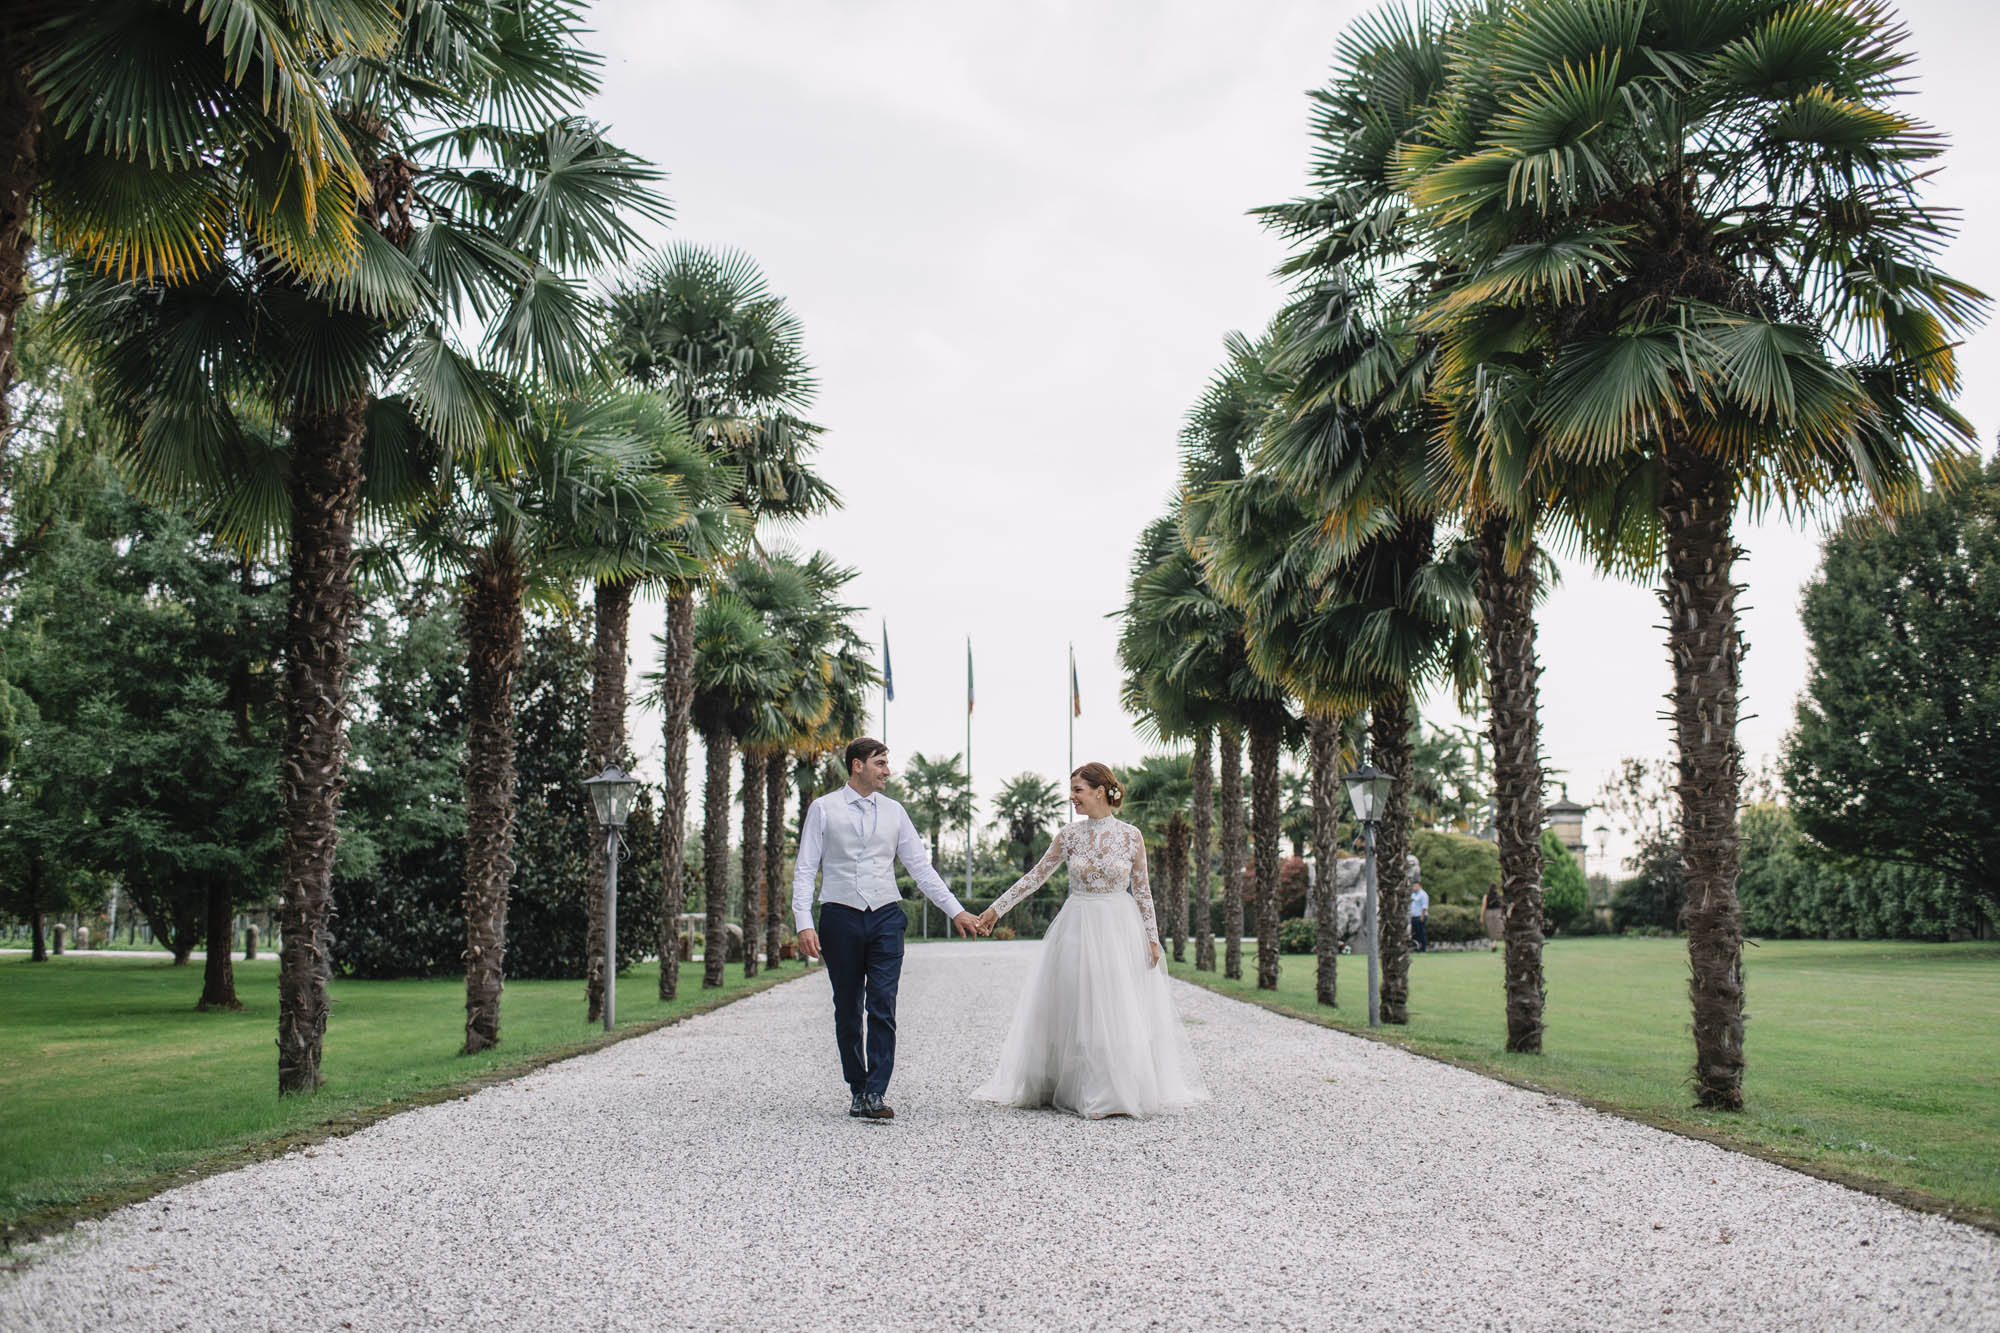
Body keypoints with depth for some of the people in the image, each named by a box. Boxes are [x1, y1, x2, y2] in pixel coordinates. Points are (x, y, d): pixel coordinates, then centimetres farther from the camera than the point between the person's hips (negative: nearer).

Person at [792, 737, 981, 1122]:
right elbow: (805, 870, 0)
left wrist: (955, 910, 4)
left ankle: (875, 1094, -10)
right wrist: (804, 923, -11)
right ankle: (857, 1090, 18)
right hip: (841, 917, -1)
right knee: (847, 1011, 6)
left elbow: (920, 866, 11)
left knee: (882, 1007, -9)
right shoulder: (823, 809, 2)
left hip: (885, 917, 1)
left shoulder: (893, 812, 10)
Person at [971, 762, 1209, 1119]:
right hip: (1078, 928, 1)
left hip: (1121, 929, -1)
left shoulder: (1131, 836, -4)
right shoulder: (1070, 835, -1)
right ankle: (1088, 1093, 13)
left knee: (1123, 1013, 0)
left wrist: (1152, 936, 0)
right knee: (1079, 1011, 3)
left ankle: (1123, 1092, 13)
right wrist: (997, 908, 2)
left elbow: (1141, 889, 3)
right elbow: (1037, 876, 4)